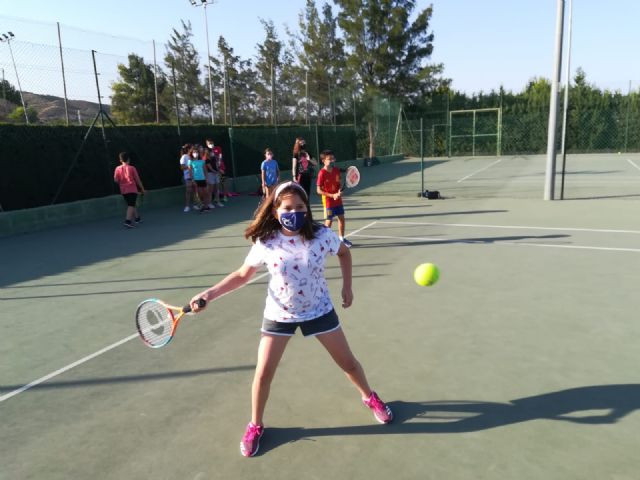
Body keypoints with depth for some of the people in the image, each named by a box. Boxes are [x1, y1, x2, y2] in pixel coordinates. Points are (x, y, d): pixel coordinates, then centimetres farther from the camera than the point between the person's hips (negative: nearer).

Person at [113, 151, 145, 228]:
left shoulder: (118, 168, 0)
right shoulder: (132, 168, -5)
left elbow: (116, 180, 1)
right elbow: (137, 180, -1)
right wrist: (142, 189, 9)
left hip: (123, 190, 4)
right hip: (132, 189, -4)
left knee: (131, 204, 19)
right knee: (131, 205, -7)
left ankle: (137, 218, 33)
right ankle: (128, 221, -21)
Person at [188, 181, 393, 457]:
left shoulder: (322, 235, -19)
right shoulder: (265, 243, -18)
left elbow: (344, 252, 4)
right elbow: (243, 274, -3)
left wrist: (347, 286, 2)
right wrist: (210, 294, -13)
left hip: (318, 310, 1)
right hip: (279, 314, 0)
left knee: (348, 362, 12)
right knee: (263, 374, 0)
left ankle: (369, 397, 44)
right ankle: (255, 426, 27)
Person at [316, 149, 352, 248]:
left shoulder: (336, 170, -1)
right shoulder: (322, 173, -18)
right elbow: (319, 191, -18)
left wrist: (340, 191, -8)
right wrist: (332, 195, -23)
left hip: (338, 200, 6)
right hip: (328, 201, -6)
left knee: (341, 218, 13)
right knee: (329, 221, 2)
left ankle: (341, 238, 29)